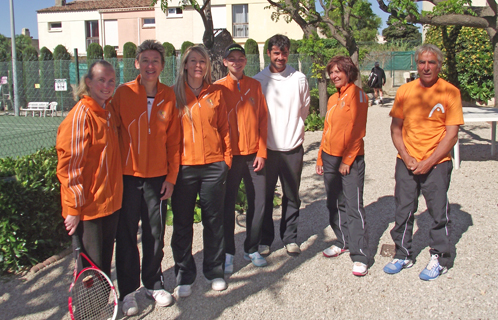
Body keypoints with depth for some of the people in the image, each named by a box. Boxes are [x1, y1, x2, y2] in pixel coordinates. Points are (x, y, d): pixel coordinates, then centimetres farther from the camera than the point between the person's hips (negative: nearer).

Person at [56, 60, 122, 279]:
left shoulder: (108, 112, 9)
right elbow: (69, 166, -17)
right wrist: (74, 208, -16)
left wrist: (114, 193, 15)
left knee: (105, 262, 20)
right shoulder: (80, 116, -16)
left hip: (110, 203, 8)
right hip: (87, 208, -8)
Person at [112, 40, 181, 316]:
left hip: (157, 176, 2)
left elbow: (173, 139, 5)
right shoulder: (123, 93, -4)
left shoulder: (169, 96, 3)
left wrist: (171, 176, 2)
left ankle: (153, 284, 28)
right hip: (127, 175, -2)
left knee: (155, 233, 11)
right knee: (126, 234, 6)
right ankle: (127, 291, 20)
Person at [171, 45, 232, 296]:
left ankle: (214, 270, 26)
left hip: (213, 165, 1)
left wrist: (226, 157, 5)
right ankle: (184, 275, 20)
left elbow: (224, 128, 10)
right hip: (184, 166, -1)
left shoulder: (216, 92, 7)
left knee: (214, 219, 9)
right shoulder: (175, 93, 4)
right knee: (182, 223, 5)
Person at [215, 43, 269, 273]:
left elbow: (263, 119, 7)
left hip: (254, 155, 3)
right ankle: (228, 253, 18)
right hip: (230, 156, -2)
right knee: (227, 206, 3)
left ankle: (251, 249, 24)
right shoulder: (218, 88, 0)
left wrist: (261, 152, -1)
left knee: (258, 204, 7)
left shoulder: (255, 85, 7)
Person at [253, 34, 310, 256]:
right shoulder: (258, 80, 0)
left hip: (292, 147, 1)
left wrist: (292, 128, 12)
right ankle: (265, 239, 22)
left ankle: (290, 237, 26)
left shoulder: (299, 79, 1)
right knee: (265, 196, 7)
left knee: (292, 196, 10)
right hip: (267, 146, 0)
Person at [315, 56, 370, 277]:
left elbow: (357, 131, -13)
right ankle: (343, 242, 30)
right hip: (330, 158, 8)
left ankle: (359, 256, -2)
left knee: (353, 207, -7)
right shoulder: (333, 99, 16)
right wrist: (321, 158, 16)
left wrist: (347, 160, -14)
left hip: (351, 159, -8)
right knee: (334, 204, 14)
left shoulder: (356, 95, -8)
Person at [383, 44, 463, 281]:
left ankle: (439, 259, 22)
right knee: (403, 210, 9)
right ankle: (403, 255, 25)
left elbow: (451, 134, -8)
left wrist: (428, 162, -13)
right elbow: (395, 128, 6)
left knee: (439, 212, 4)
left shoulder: (450, 92, -6)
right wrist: (406, 157, -7)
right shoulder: (405, 91, 3)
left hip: (437, 163, -3)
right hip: (407, 162, 3)